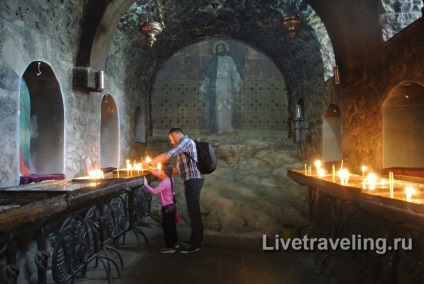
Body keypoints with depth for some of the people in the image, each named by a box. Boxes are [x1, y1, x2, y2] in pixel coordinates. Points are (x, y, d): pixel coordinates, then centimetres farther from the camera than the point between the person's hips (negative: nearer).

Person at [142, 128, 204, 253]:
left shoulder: (186, 141, -9)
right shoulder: (185, 144, 22)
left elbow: (167, 156, -19)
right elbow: (182, 168, 21)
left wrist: (150, 163, -8)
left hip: (192, 180, -10)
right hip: (192, 180, 10)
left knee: (193, 211, -7)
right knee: (193, 211, 14)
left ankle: (195, 244, -2)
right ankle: (196, 238, 23)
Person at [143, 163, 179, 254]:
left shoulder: (164, 183, -24)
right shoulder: (170, 179, 3)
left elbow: (154, 191, -29)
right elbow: (158, 174, 14)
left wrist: (146, 184, -21)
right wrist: (149, 168, 11)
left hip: (167, 207, -9)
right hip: (172, 205, 9)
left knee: (167, 226, 0)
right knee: (172, 225, 20)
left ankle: (170, 247, 8)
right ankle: (174, 243, 32)